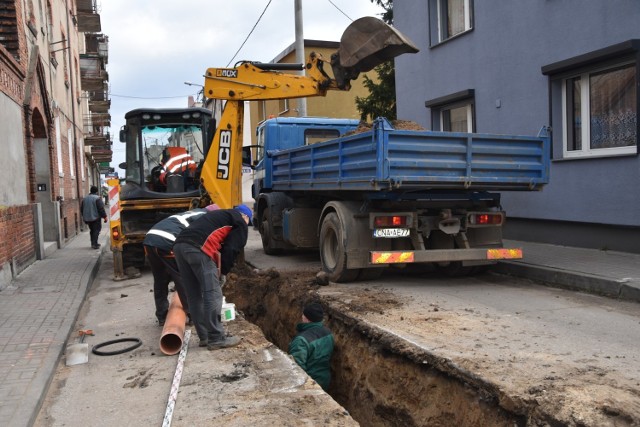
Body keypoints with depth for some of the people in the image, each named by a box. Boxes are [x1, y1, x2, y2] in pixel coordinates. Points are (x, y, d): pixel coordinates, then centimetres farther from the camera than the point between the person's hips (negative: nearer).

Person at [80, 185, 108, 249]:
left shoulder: (84, 199, 11)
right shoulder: (97, 198, -12)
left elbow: (81, 209, 17)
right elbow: (101, 208, -16)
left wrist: (84, 217, 26)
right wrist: (104, 216, -11)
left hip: (87, 218, 7)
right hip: (96, 217, -7)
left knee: (92, 230, 17)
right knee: (97, 230, -4)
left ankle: (93, 243, 21)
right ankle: (94, 244, -12)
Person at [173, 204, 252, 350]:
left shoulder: (221, 215, 38)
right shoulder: (240, 222, 16)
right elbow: (232, 249, 6)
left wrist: (218, 270, 27)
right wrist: (223, 271, 16)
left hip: (179, 244, 8)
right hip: (198, 248, -8)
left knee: (194, 295, 12)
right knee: (212, 294, -1)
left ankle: (204, 337, 20)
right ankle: (216, 339, 3)